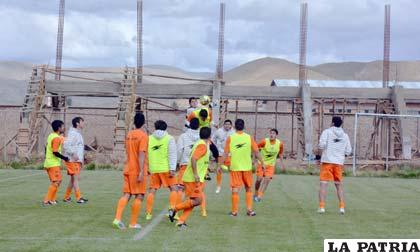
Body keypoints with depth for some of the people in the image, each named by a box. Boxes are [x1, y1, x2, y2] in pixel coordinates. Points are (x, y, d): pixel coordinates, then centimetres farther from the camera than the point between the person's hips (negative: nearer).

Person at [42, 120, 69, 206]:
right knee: (56, 182, -6)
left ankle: (52, 199, 19)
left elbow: (46, 148, 20)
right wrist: (64, 158, -14)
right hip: (54, 164, -10)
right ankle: (47, 200, -9)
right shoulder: (56, 138, -16)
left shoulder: (51, 136, 12)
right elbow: (55, 152, -23)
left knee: (57, 181, 18)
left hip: (48, 163, 10)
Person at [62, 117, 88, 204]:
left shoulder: (78, 134, 19)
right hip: (72, 160, -10)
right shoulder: (72, 133, -12)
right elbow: (66, 145, -21)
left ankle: (66, 197, 20)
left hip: (77, 160, 10)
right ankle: (78, 198, -16)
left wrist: (82, 157, 19)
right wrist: (73, 154, -27)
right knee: (76, 178, -13)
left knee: (73, 179, 13)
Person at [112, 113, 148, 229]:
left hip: (128, 169, 7)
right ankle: (133, 223, 4)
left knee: (126, 195, 6)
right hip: (137, 171, -6)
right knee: (139, 196, 2)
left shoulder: (129, 135, 11)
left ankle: (117, 218, -10)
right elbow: (141, 154, -19)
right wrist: (141, 172, -21)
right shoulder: (143, 135, -11)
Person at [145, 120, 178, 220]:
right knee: (173, 189, 6)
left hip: (153, 169, 3)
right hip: (166, 168, -3)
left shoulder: (149, 139, 9)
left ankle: (148, 213, 9)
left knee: (152, 191, 10)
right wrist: (172, 169, -8)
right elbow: (172, 155, -6)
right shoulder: (169, 138, 1)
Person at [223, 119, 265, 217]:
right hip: (247, 167, 1)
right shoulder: (249, 138, -2)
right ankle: (249, 210, 10)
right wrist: (262, 163, 9)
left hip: (235, 167, -1)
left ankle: (234, 211, 4)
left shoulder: (230, 138, -5)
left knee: (235, 189, 3)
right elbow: (256, 152, 0)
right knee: (249, 189, 14)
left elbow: (226, 154, -4)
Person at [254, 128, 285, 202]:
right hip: (261, 163, -2)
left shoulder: (280, 144, -10)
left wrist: (282, 163, 12)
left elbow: (280, 154, 9)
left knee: (267, 179, -12)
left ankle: (259, 196, -8)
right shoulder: (264, 141, -19)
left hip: (271, 165, 2)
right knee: (259, 179, -2)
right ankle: (256, 194, 22)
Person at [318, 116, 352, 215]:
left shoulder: (327, 132, -2)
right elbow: (348, 151, 8)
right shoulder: (345, 136, 9)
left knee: (323, 184, -2)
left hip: (327, 161, -3)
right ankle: (342, 207, 9)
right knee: (339, 185, 14)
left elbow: (322, 145, -13)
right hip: (339, 162, 3)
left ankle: (322, 207, -10)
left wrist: (323, 148, 9)